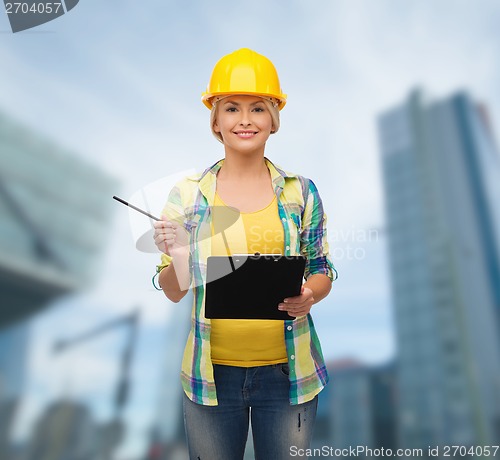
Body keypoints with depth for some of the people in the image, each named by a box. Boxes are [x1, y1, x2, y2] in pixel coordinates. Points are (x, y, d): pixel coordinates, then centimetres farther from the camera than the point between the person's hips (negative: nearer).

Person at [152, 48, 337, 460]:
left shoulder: (301, 191, -3)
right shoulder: (187, 195, -4)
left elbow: (322, 272, 4)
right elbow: (173, 292, -1)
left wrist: (309, 296, -17)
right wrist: (175, 256, -21)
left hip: (287, 370, 1)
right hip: (211, 372, 0)